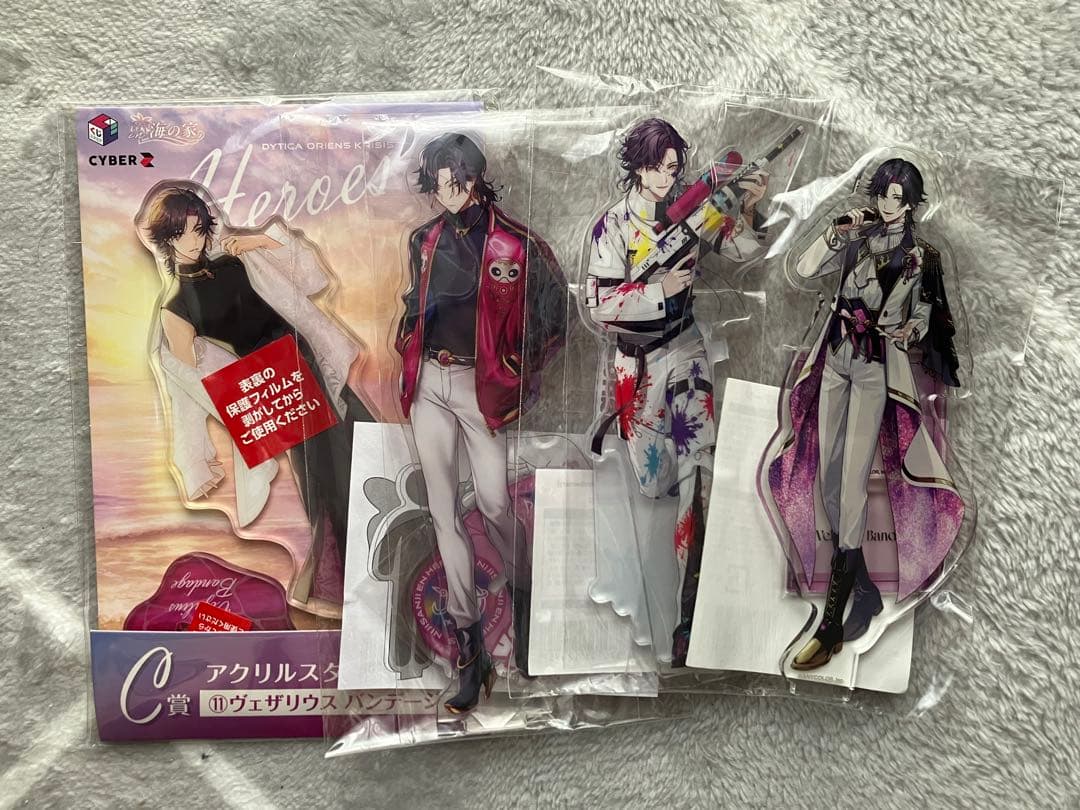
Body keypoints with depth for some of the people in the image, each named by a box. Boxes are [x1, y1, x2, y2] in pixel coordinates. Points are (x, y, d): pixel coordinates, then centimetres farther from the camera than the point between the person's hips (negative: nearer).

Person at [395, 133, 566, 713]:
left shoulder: (513, 244, -4)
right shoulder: (426, 239, 12)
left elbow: (551, 313, -2)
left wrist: (519, 377, -5)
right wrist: (409, 360, 11)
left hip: (480, 384, -5)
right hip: (429, 382, 5)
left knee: (494, 503, -8)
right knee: (443, 512, 4)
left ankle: (523, 599, 25)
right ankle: (471, 651, 14)